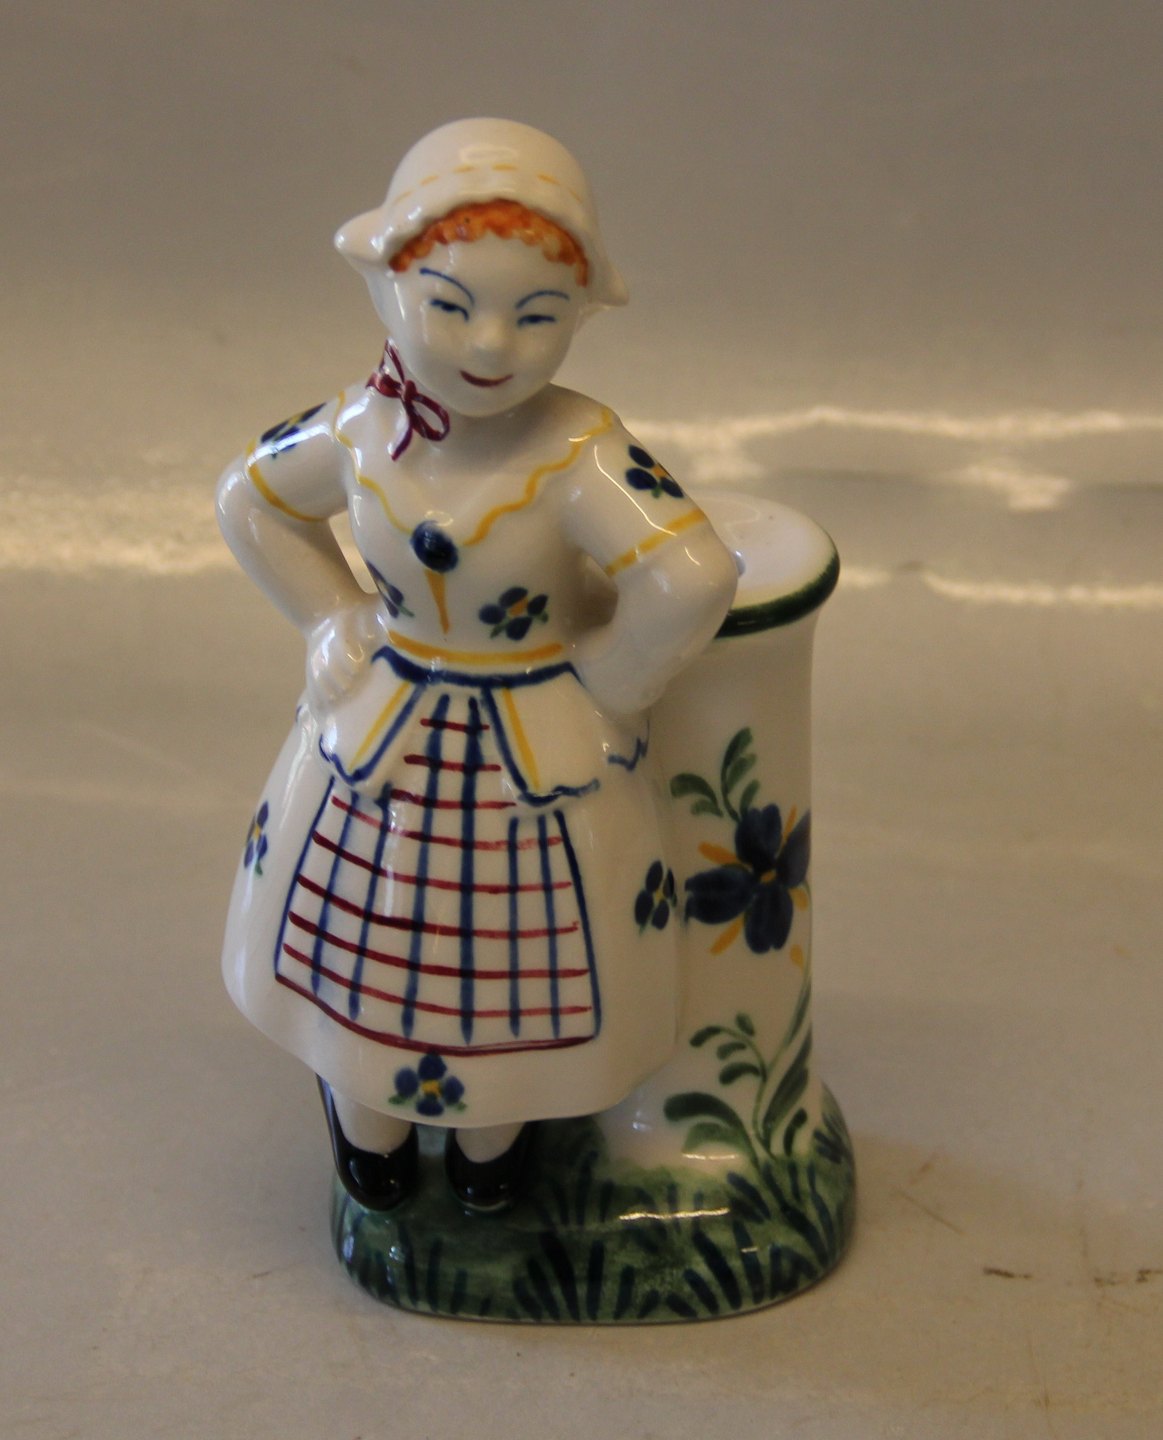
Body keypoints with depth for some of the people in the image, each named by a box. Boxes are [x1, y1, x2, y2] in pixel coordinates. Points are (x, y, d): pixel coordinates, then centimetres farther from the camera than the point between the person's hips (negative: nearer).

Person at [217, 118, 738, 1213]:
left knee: (516, 950, 15)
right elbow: (252, 502, 6)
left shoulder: (578, 455, -26)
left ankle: (490, 1132, 44)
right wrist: (335, 625, -1)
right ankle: (367, 1119, 47)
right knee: (368, 936, 19)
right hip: (379, 737, 3)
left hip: (539, 750, -3)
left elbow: (690, 582, -34)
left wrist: (600, 686, -21)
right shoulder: (356, 432, -14)